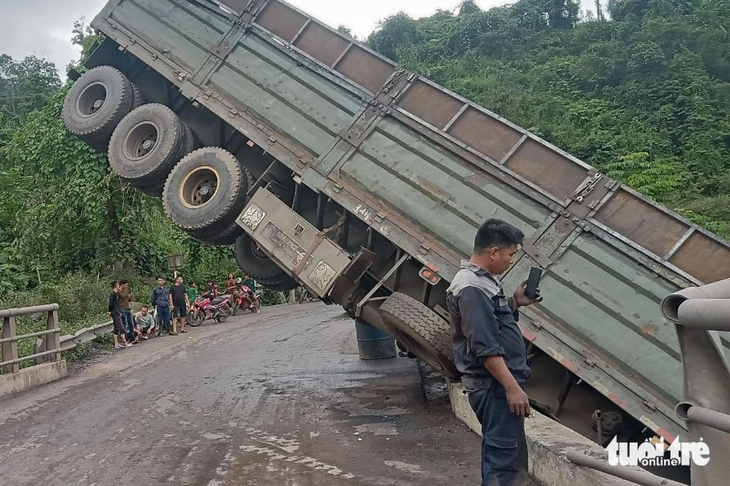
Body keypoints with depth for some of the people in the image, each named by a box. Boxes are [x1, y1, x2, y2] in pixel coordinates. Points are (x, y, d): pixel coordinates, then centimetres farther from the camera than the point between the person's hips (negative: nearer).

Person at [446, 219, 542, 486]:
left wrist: (515, 302, 10)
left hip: (499, 383, 11)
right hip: (495, 386, -11)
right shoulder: (472, 289, -21)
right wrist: (512, 387, -24)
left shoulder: (483, 280, 11)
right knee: (504, 454, -5)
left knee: (499, 451, 19)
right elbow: (485, 348, -25)